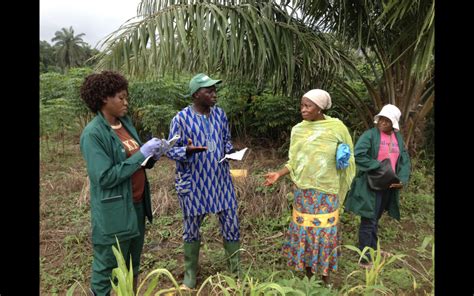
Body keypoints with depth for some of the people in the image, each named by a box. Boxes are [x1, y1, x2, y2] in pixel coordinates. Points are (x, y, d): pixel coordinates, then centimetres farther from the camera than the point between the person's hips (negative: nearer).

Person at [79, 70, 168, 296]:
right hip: (113, 213, -7)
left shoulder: (125, 122, 5)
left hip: (137, 205, 8)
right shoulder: (93, 133, -18)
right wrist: (141, 153, -22)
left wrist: (152, 155, -8)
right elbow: (105, 177, -23)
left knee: (133, 265, 22)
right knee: (108, 269, 10)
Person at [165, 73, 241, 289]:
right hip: (193, 183, -3)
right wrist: (188, 151, -27)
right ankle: (190, 275, 32)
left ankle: (236, 271, 29)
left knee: (231, 224, 8)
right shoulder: (181, 118, -11)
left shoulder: (220, 114, 3)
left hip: (220, 180, 4)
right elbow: (171, 150, -7)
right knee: (191, 229, 12)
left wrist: (230, 152, -8)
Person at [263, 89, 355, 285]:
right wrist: (279, 174, -6)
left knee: (324, 232, 5)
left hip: (326, 191, -2)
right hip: (303, 190, 3)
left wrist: (343, 159, -10)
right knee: (303, 230, 9)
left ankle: (325, 280, 26)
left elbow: (347, 156, 8)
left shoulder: (337, 127, -7)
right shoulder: (298, 130, 0)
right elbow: (294, 161, 5)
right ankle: (308, 278, 29)